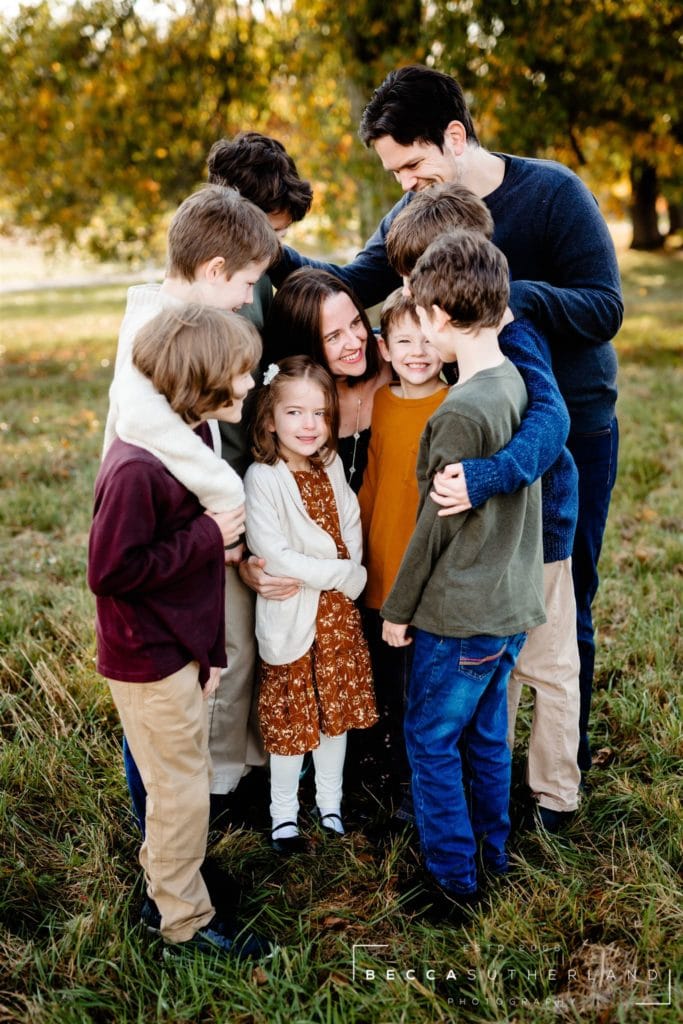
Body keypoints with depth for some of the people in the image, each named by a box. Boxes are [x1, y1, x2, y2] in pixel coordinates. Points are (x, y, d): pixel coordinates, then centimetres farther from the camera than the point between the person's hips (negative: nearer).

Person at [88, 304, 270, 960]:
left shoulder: (194, 439, 1)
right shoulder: (136, 467, -27)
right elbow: (109, 571, -25)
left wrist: (211, 649, 11)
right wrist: (208, 535, -23)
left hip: (182, 648, 8)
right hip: (149, 660, -8)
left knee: (185, 780, 21)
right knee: (184, 794, 6)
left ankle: (160, 878, 42)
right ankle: (185, 922, 26)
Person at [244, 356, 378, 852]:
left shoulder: (332, 467, 2)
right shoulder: (262, 478, -16)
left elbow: (351, 528, 2)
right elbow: (272, 553, -21)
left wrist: (307, 570, -15)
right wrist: (343, 575, -17)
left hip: (339, 611, 5)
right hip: (291, 618, -5)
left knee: (337, 708, 16)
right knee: (290, 715, 8)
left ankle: (331, 801, 34)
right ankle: (284, 812, 27)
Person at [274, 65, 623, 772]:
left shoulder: (552, 192, -14)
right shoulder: (413, 211, 1)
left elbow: (605, 309, -19)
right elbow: (352, 283, -12)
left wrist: (507, 295, -33)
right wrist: (275, 256, -28)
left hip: (572, 429, -4)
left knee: (561, 605, 7)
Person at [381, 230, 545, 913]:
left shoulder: (462, 411, -23)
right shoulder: (519, 383, 2)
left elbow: (437, 523, -17)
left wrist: (398, 607, -6)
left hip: (459, 613, -8)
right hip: (511, 603, 8)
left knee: (431, 741, 8)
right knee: (486, 733, 21)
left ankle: (453, 878, 20)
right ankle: (492, 854, 36)